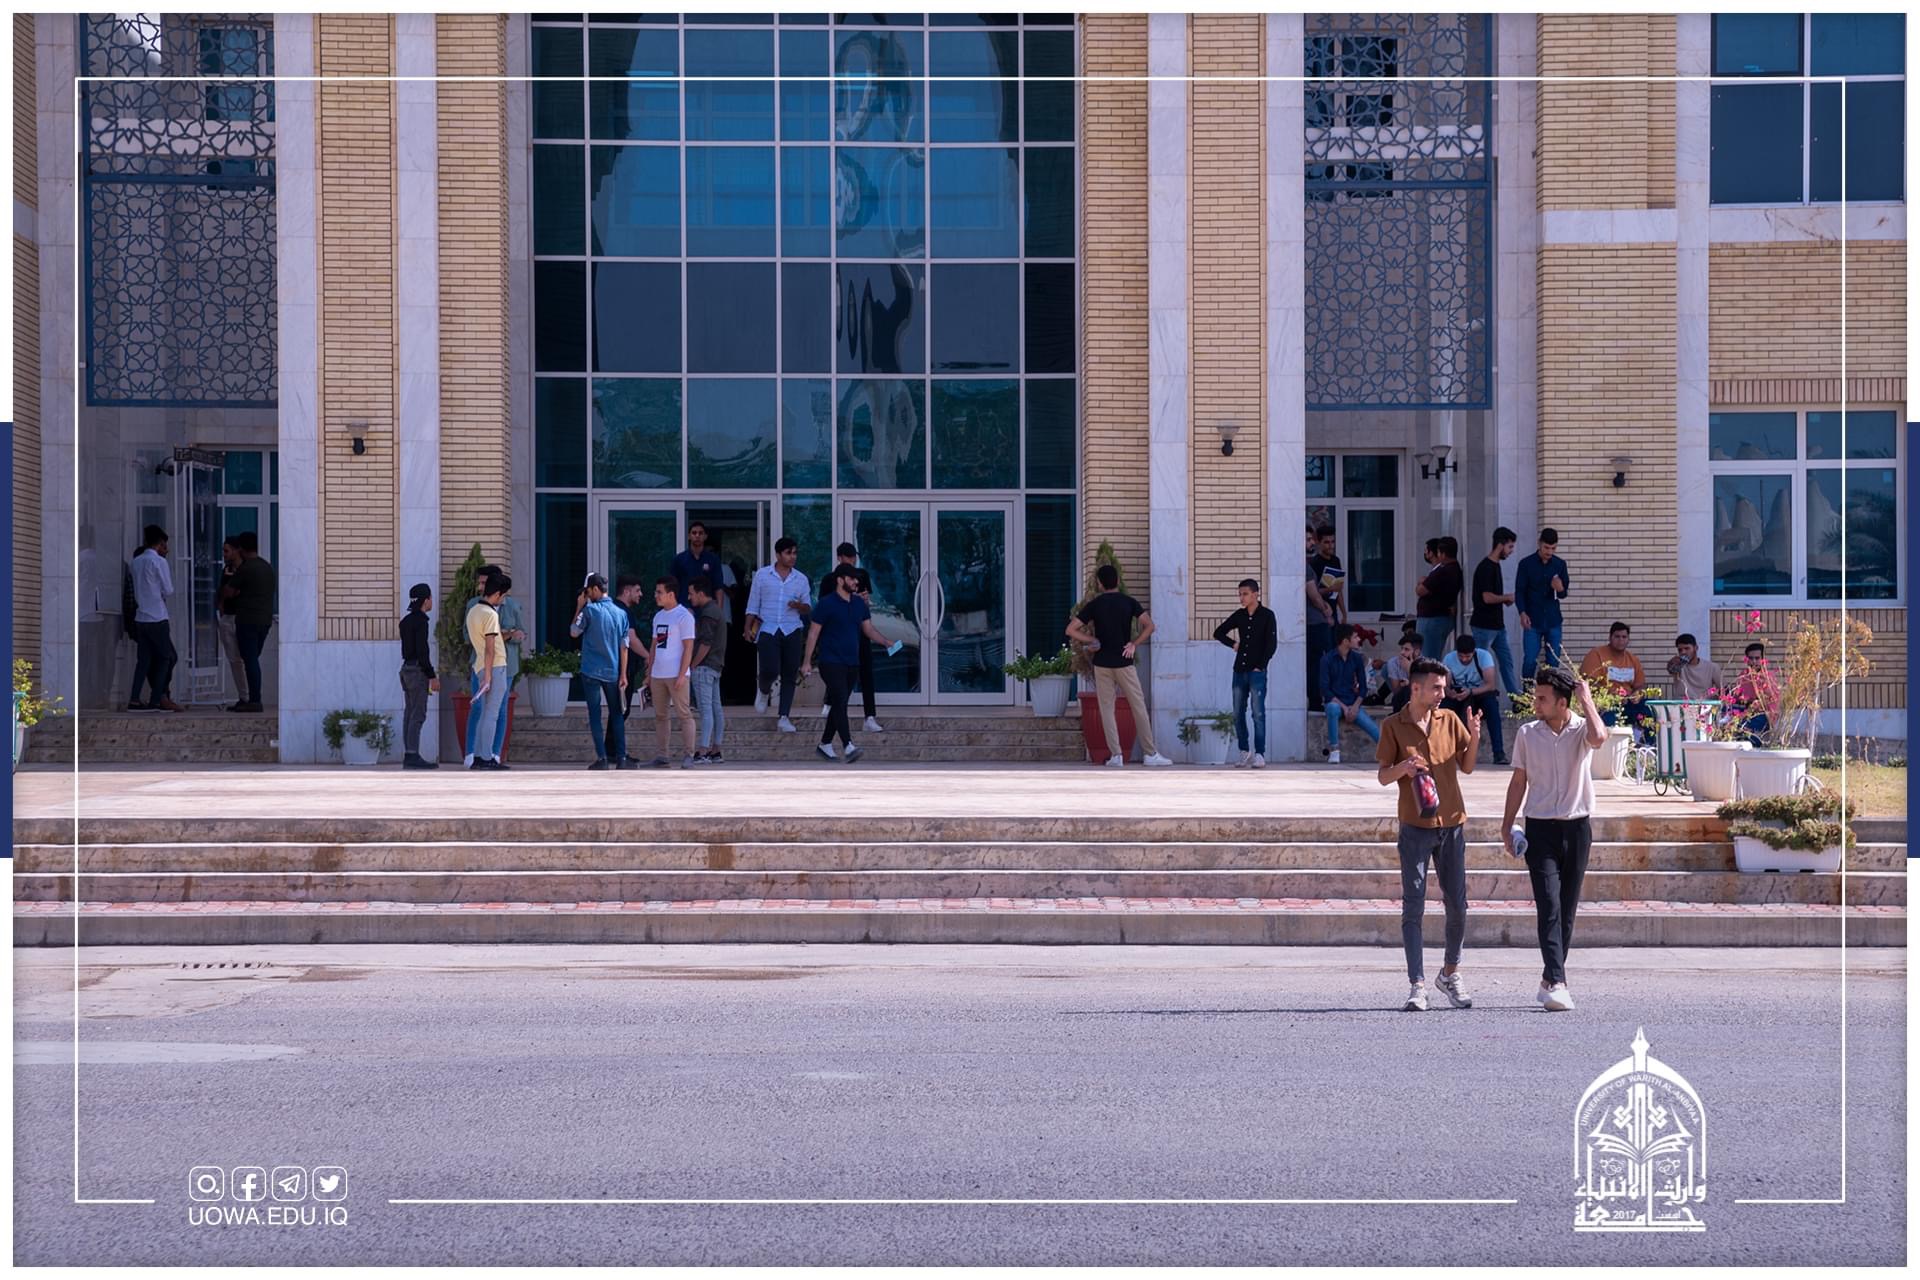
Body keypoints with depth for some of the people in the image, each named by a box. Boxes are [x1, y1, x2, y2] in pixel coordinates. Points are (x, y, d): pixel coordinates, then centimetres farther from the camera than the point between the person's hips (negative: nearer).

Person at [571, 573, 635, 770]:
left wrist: (579, 608, 9)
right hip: (613, 672, 3)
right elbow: (624, 646, 4)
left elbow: (574, 632, 4)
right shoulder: (621, 613, 3)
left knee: (594, 715, 2)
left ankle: (602, 758, -2)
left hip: (591, 672, -3)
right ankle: (621, 758, 6)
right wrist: (623, 674, 6)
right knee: (616, 714, 11)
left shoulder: (590, 610, -10)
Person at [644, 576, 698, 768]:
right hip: (658, 675, 8)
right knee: (660, 716, 8)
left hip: (676, 675, -8)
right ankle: (661, 755, 12)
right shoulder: (658, 616, 15)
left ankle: (688, 754, -2)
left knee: (684, 714, -4)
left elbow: (688, 647, -11)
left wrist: (682, 675, -17)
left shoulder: (683, 616, -8)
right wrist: (649, 673, 16)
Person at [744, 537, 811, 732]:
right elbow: (753, 604, 7)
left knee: (789, 675, 0)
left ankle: (784, 717, 4)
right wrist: (748, 628, -1)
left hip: (792, 630, 2)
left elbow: (808, 608, 12)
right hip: (768, 630, -2)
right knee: (770, 670, -14)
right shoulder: (762, 575, 4)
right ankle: (764, 692, 22)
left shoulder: (801, 579, 9)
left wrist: (800, 606, -11)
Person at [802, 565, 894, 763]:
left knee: (839, 705, 11)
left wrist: (885, 642, -4)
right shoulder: (826, 604, -8)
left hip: (851, 663, 7)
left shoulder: (859, 604, 11)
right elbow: (813, 633, -6)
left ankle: (825, 744, 22)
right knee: (840, 702, -16)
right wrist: (807, 661, -9)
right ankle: (848, 747, -24)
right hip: (831, 662, -7)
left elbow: (869, 629, 14)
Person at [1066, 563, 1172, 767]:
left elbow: (1070, 630, -5)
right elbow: (1149, 626, -11)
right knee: (1139, 707, 5)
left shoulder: (1094, 605, 0)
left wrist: (1092, 641, 4)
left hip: (1102, 663, 0)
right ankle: (1150, 754, 4)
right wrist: (1134, 644, -4)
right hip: (1124, 662, 0)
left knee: (1107, 709, 5)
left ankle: (1115, 755, 0)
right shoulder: (1129, 602, 1)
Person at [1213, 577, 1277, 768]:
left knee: (1258, 713, -10)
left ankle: (1260, 754, -10)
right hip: (1239, 671, 5)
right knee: (1238, 714, 7)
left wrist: (1260, 666, -9)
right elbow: (1218, 632, 22)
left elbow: (1272, 643, -6)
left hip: (1257, 672, -5)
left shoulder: (1267, 615, -2)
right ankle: (1244, 752, 17)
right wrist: (1233, 644, 7)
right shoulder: (1239, 615, 11)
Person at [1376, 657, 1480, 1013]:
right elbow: (1383, 777, 2)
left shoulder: (1449, 720, 7)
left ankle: (1450, 973, 26)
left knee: (1457, 904, 7)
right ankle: (1417, 986, -5)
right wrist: (1402, 768, -19)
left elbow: (1466, 767, 11)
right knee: (1413, 906, -6)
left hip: (1452, 823, 3)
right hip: (1415, 826, -3)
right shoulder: (1393, 725, -1)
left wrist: (1474, 738, -7)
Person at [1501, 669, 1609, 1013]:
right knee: (1549, 906, -11)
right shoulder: (1527, 733, 4)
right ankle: (1556, 982, -19)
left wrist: (1586, 698, -15)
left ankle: (1551, 980, 17)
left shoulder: (1582, 729, -2)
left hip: (1577, 827, 0)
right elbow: (1519, 780, 10)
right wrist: (1507, 825, 7)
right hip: (1540, 827, 0)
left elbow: (1599, 737, -28)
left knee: (1567, 909, 7)